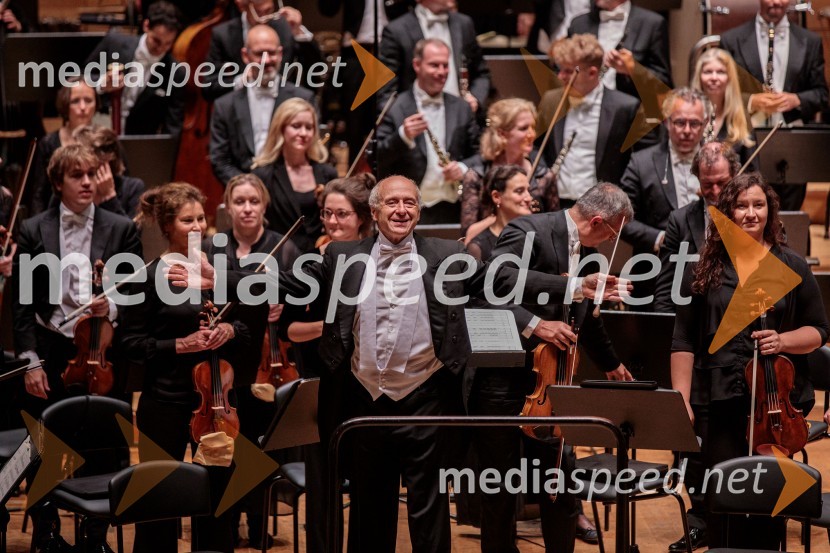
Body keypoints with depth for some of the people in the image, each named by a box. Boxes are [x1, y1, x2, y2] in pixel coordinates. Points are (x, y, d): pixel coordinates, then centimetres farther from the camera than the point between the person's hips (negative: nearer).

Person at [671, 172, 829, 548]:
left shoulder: (792, 267, 4)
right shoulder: (704, 270, 5)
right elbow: (684, 341, 5)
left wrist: (782, 340, -13)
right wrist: (682, 400, -4)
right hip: (721, 404, 0)